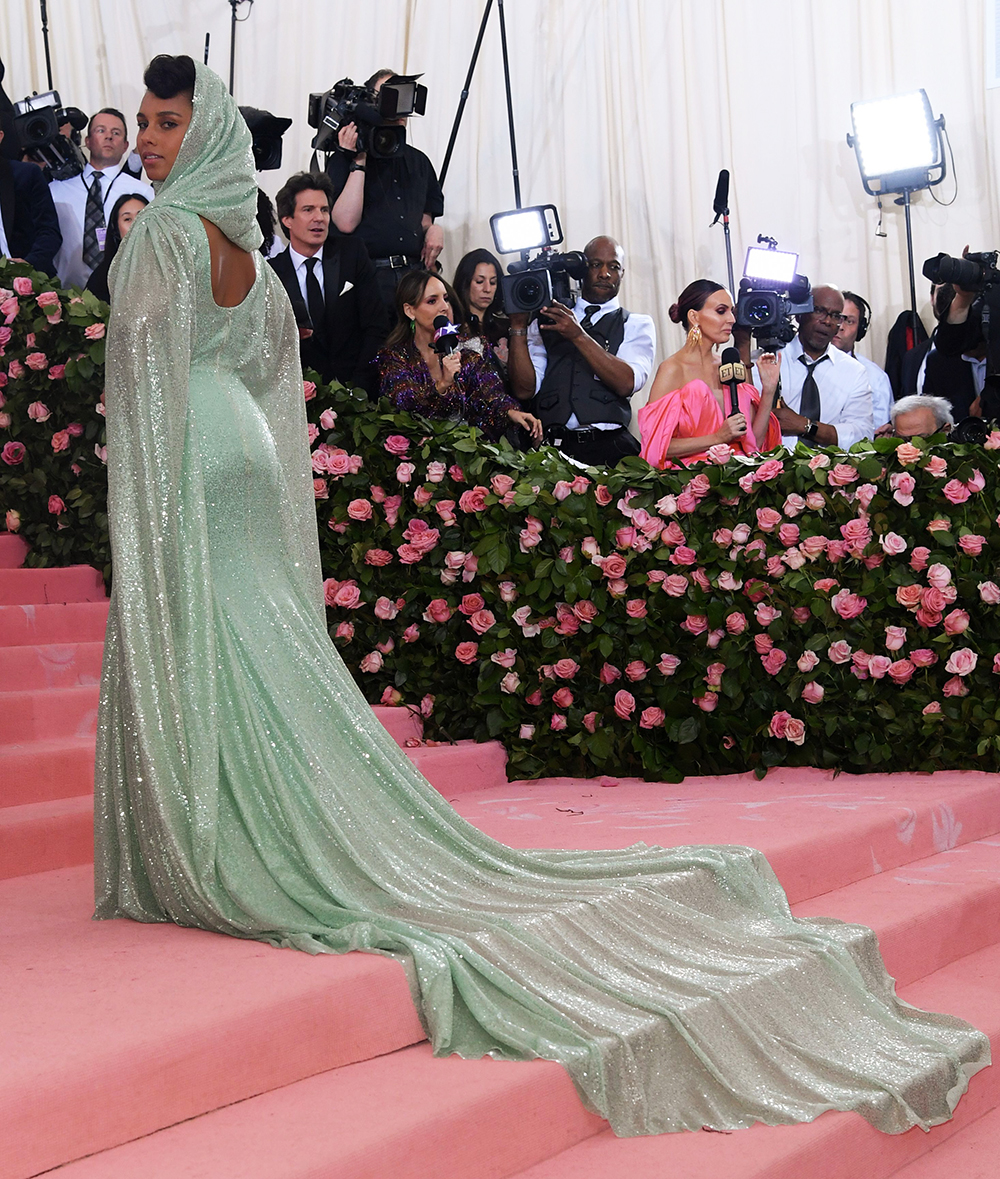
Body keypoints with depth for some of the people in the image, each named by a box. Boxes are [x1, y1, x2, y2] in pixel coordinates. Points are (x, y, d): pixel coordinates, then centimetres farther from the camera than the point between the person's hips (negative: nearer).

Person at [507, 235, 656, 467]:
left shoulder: (637, 325, 15)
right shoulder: (544, 323, 18)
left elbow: (627, 383, -5)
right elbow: (524, 389, 7)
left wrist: (579, 336, -12)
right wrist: (518, 325, 0)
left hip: (609, 447, -1)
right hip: (550, 446, 1)